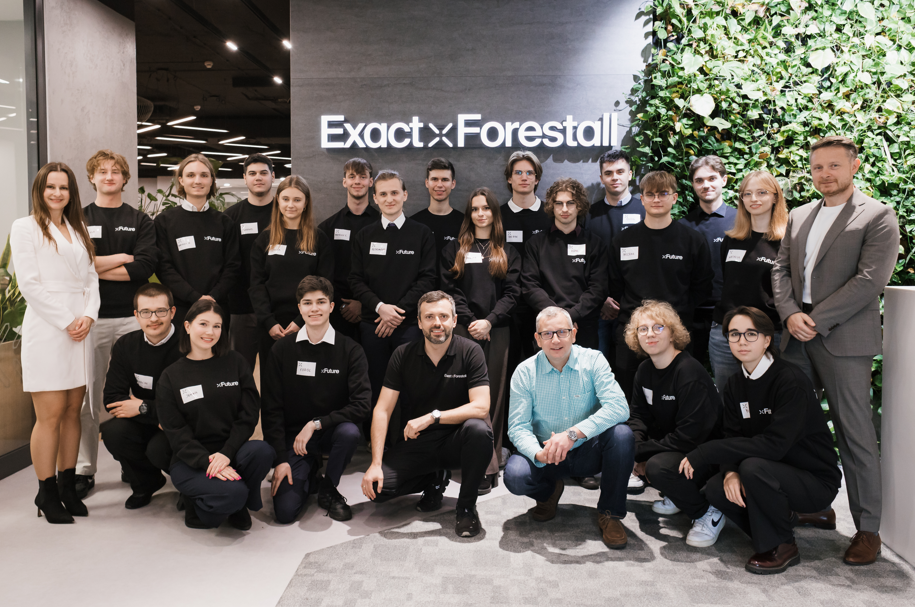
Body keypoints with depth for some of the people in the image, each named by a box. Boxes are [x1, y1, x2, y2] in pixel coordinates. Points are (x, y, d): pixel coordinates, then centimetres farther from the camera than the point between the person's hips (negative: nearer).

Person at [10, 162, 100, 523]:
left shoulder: (77, 229, 18)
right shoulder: (25, 228, 1)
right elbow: (29, 284, -7)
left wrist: (88, 315, -3)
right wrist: (66, 321, -11)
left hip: (81, 330, 5)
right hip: (46, 329, -5)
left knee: (73, 412, 7)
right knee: (50, 415, -4)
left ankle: (68, 486, 16)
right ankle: (47, 494, 7)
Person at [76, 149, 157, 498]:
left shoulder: (141, 222, 9)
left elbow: (145, 267, -7)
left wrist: (96, 267, -8)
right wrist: (121, 258, -7)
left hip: (132, 317, 0)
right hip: (91, 318, 0)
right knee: (88, 396, 5)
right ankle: (84, 470, 16)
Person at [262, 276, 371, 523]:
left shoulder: (350, 350, -6)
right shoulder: (282, 350, -2)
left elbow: (362, 404, -16)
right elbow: (272, 409, -2)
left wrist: (316, 423, -21)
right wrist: (280, 459, -10)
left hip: (331, 431, 0)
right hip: (293, 437, 1)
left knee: (349, 432, -36)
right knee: (285, 511, -16)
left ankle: (328, 489, -4)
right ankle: (308, 471, 20)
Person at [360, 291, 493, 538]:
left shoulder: (470, 352, -9)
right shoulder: (403, 355, -3)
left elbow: (481, 407, -19)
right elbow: (382, 410, -7)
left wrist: (432, 417, -28)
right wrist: (376, 463, -17)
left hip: (455, 440, -2)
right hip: (415, 443, 2)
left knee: (479, 430, -35)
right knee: (376, 486, -20)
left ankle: (466, 506, -10)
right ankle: (435, 479, 11)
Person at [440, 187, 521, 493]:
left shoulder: (507, 252, 13)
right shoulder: (454, 249, 11)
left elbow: (512, 292, 3)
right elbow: (450, 290, 2)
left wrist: (489, 321, -10)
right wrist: (470, 322, -9)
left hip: (497, 330, 1)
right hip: (464, 330, -1)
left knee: (494, 393, 1)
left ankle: (490, 458, 5)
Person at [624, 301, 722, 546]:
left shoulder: (690, 372, -24)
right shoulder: (645, 370, 2)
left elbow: (690, 436, -26)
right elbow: (638, 415, 7)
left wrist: (641, 452, -21)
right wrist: (634, 448, -15)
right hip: (667, 444, 9)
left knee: (658, 467, -34)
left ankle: (708, 514, -5)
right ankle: (677, 494, 13)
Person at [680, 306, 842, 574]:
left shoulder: (791, 381, -21)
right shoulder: (735, 384, 2)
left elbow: (774, 444, -30)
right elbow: (733, 437, 0)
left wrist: (704, 453, -30)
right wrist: (730, 472, -24)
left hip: (816, 482, -6)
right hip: (776, 473, 6)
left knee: (754, 467, -32)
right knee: (716, 490, -17)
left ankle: (781, 546, -9)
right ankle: (783, 518, 9)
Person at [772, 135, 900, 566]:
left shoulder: (878, 217, -2)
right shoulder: (798, 217, 16)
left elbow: (870, 280, -12)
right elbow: (781, 269, 13)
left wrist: (816, 320, -14)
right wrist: (790, 314, -4)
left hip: (843, 338, -6)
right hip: (797, 336, 6)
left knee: (855, 434, -2)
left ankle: (868, 529, 10)